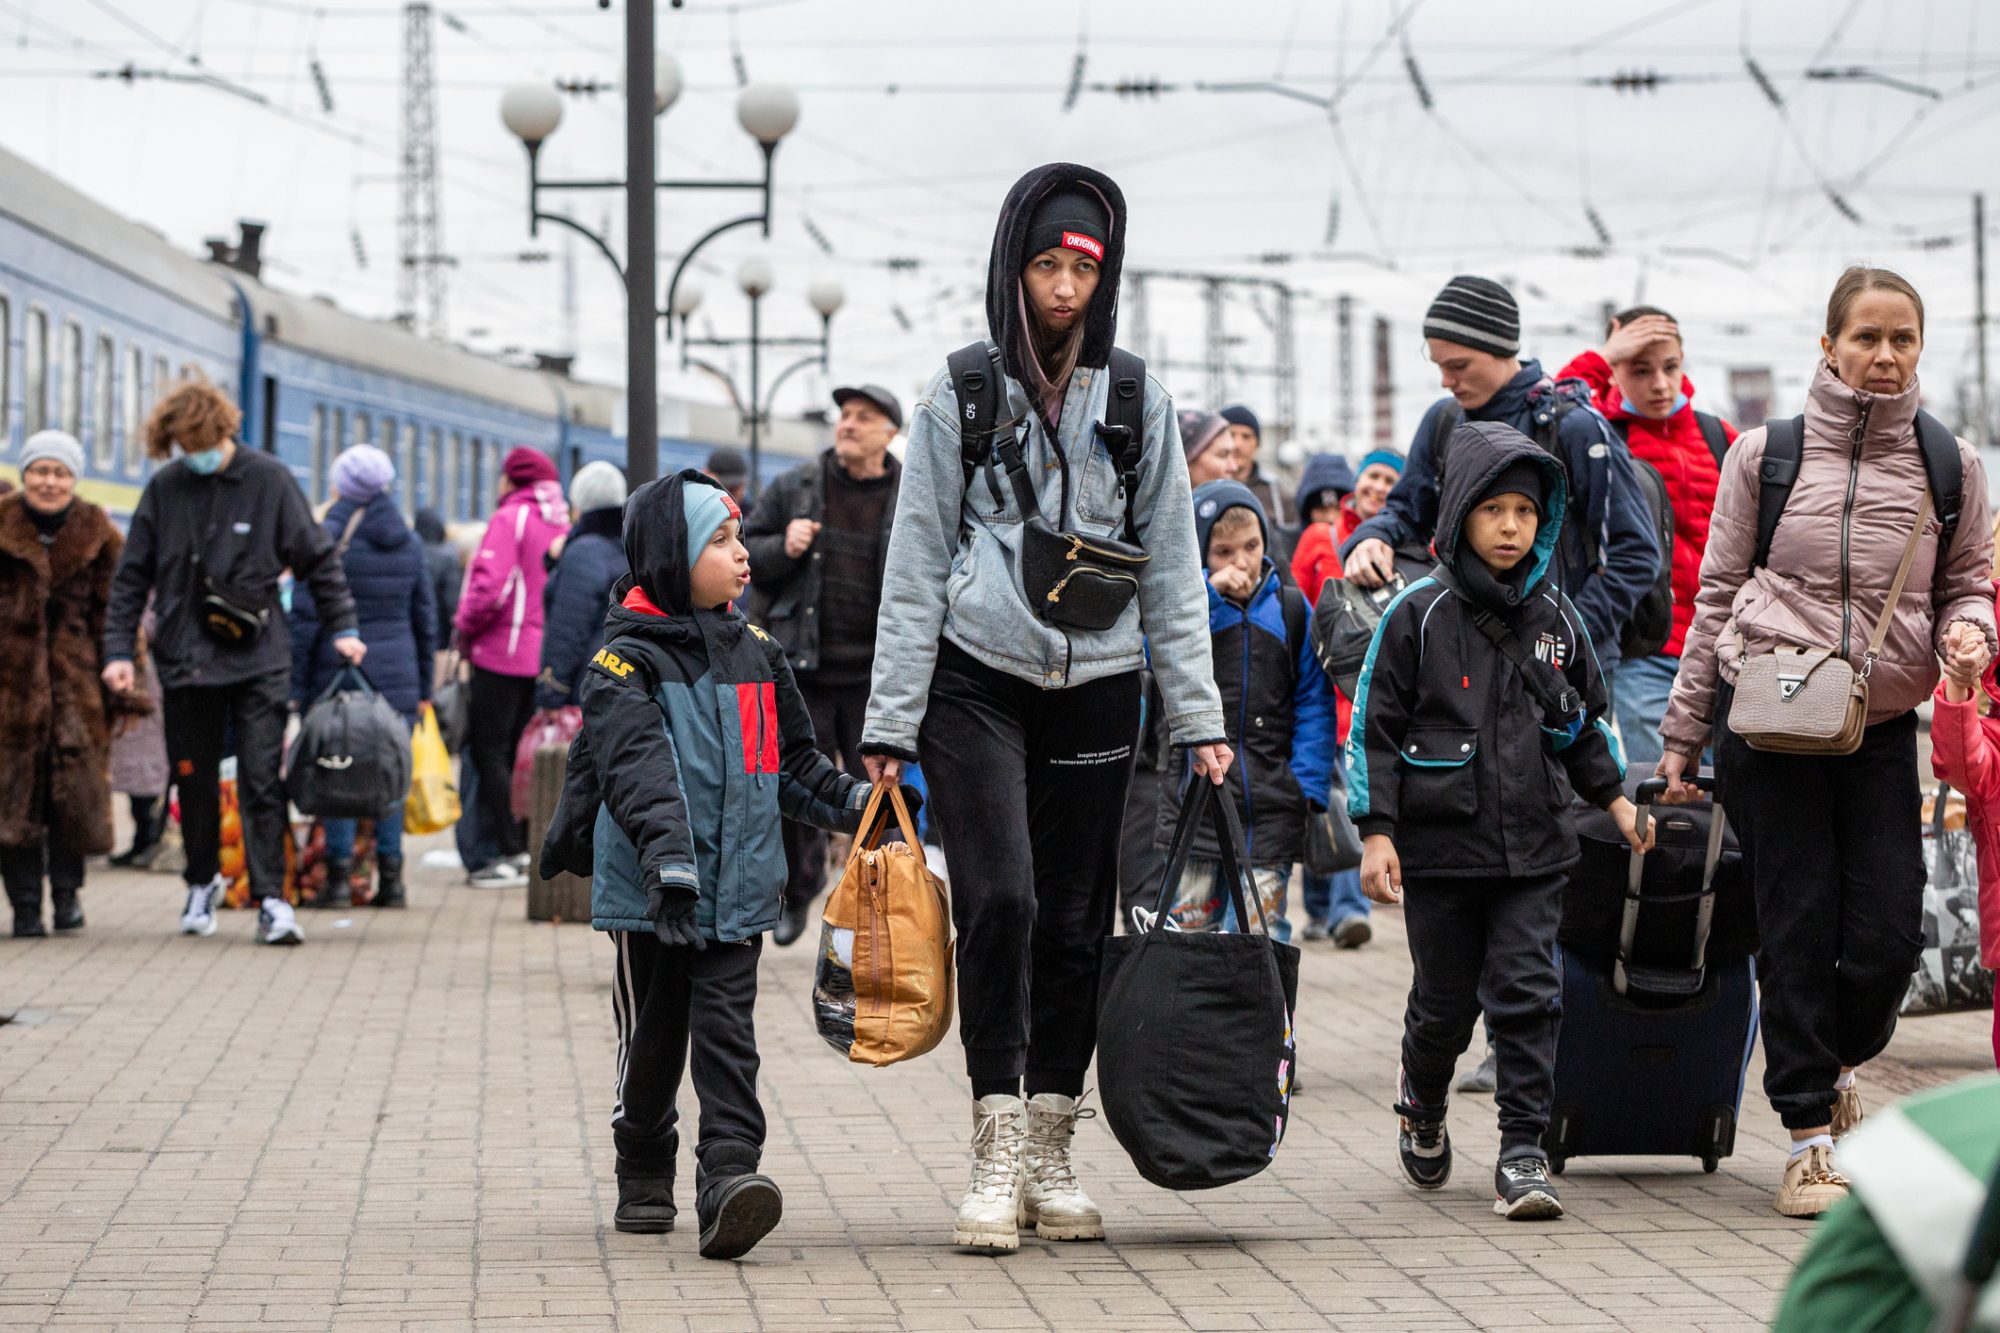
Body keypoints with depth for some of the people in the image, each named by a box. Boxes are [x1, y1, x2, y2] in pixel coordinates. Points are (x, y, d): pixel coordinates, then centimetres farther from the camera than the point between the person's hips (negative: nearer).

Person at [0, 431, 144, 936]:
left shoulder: (95, 534, 6)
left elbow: (113, 612, 7)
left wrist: (123, 687, 2)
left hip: (76, 672, 1)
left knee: (76, 784, -3)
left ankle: (67, 887, 17)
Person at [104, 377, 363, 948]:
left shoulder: (268, 479, -3)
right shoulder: (165, 488, 3)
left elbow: (316, 558, 4)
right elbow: (133, 575, 8)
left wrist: (342, 628, 0)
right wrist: (118, 649, 2)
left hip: (258, 659, -3)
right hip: (185, 659, 3)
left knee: (262, 781, -9)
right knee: (194, 780, 11)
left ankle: (271, 899, -8)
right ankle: (203, 882, 30)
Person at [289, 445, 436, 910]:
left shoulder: (327, 537, -7)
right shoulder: (409, 543, 9)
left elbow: (304, 616, -8)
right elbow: (425, 618, 13)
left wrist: (295, 684, -5)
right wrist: (424, 687, 19)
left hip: (337, 674, -4)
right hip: (397, 675, 4)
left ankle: (339, 876, -3)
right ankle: (390, 878, 7)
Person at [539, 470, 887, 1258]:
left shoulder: (755, 654, 11)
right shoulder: (627, 660, -8)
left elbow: (792, 762, 22)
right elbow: (639, 768, -22)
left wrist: (855, 801, 8)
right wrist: (669, 859, -34)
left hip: (738, 888, 3)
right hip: (651, 895, -3)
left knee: (726, 1032, -7)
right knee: (653, 1036, 10)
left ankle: (730, 1173, -18)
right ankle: (643, 1176, 27)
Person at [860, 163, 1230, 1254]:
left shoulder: (1138, 402, 8)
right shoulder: (960, 395, 4)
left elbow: (1172, 569, 10)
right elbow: (916, 565, 4)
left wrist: (1198, 714, 4)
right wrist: (890, 720, -1)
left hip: (1096, 685, 2)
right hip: (976, 681, -2)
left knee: (1075, 920, 3)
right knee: (999, 899, -15)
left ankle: (1050, 1157, 12)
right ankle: (997, 1158, -11)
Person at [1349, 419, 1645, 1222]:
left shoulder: (1554, 614, 7)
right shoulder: (1419, 614, -5)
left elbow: (1586, 719, 22)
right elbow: (1374, 725, -4)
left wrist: (1613, 796, 17)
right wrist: (1375, 831, -9)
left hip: (1533, 847, 2)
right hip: (1441, 845, -2)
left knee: (1527, 992, -6)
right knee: (1446, 999, 8)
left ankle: (1522, 1152, -3)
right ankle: (1421, 1103, 38)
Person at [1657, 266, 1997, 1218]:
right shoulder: (1765, 455, 0)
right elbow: (1716, 597, 5)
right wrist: (1683, 735, 6)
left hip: (1881, 726, 2)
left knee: (1888, 936, -3)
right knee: (1798, 926, -2)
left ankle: (1834, 1063, 28)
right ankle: (1810, 1138, 7)